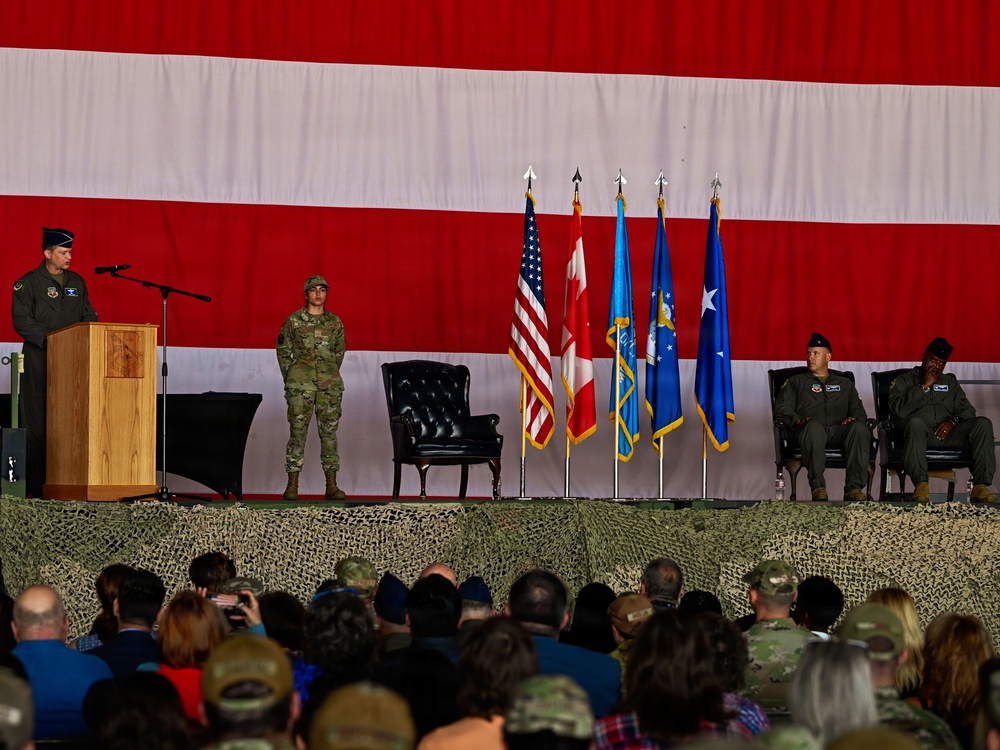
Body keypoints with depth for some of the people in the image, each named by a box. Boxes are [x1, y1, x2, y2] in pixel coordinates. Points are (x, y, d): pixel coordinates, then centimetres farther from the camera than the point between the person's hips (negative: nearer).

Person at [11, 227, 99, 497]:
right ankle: (36, 484, 0)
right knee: (38, 422, -4)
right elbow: (21, 320, -9)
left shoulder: (77, 282, 16)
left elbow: (89, 317, 19)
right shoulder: (28, 283, -1)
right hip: (39, 361, -5)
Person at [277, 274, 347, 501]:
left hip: (329, 384, 2)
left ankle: (332, 485, 4)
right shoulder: (294, 320, 2)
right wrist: (289, 378, 5)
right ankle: (292, 485, -2)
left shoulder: (335, 322, 8)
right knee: (297, 431, -4)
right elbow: (283, 350, 8)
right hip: (301, 385, -2)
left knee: (329, 432, 1)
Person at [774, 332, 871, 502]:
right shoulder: (795, 382, 26)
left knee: (860, 428, -33)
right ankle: (817, 487, -43)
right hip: (807, 430, -2)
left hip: (839, 431, 2)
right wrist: (798, 419, -11)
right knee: (814, 426, -41)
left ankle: (854, 487, -40)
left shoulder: (845, 384, 31)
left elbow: (858, 410, 21)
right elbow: (781, 408, 10)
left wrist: (854, 418, -5)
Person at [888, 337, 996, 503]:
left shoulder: (950, 382, 29)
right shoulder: (904, 380, 17)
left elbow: (967, 410, 17)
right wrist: (924, 387, -3)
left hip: (947, 433, 4)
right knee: (916, 422, -40)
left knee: (983, 424, -23)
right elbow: (899, 410, -3)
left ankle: (981, 485, -33)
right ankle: (921, 483, -47)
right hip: (920, 433, -4)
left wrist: (953, 421, -5)